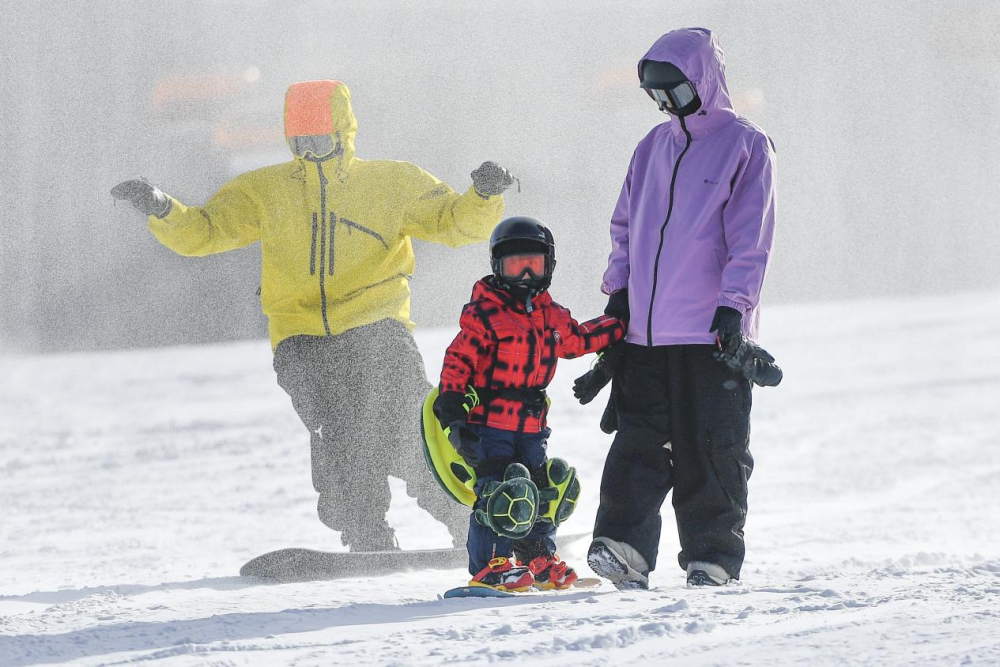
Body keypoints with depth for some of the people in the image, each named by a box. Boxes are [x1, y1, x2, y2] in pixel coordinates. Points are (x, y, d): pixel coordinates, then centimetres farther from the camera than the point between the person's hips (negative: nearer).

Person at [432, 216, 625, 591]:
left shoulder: (550, 316, 11)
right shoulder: (484, 314, -10)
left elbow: (576, 339, 28)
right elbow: (459, 360, -13)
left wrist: (621, 326, 24)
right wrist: (450, 405, -21)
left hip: (530, 423, 7)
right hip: (489, 419, -7)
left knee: (540, 488, 11)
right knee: (497, 489, -12)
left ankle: (540, 559, 25)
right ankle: (492, 564, -9)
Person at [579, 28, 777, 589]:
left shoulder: (745, 147, -2)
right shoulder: (655, 147, 16)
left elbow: (750, 239, -8)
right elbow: (627, 223, 23)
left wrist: (733, 307, -15)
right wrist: (619, 292, 14)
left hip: (712, 334, -5)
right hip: (645, 332, 5)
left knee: (712, 448, 0)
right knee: (639, 441, -3)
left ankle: (714, 557, 5)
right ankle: (625, 545, -7)